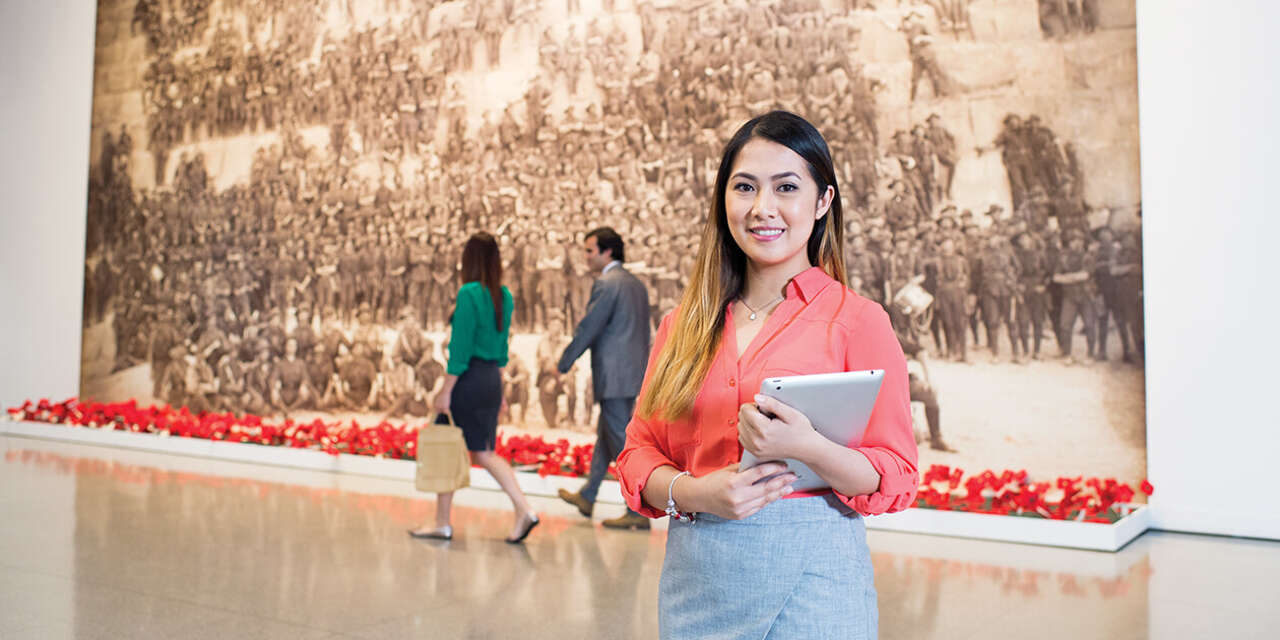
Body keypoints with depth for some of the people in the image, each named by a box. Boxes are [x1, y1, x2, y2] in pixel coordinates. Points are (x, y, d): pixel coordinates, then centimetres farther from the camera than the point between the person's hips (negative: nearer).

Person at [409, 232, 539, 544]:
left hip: (469, 379, -7)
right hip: (492, 379, 8)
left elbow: (460, 347, -17)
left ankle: (443, 523, 17)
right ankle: (524, 510, 1)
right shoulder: (504, 296, 9)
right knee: (484, 453, 13)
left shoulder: (469, 293, -14)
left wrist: (445, 391, -13)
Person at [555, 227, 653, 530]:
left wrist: (564, 363, -4)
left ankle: (639, 511, -1)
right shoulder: (636, 283, 15)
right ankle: (586, 497, 34)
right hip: (633, 372, 10)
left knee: (622, 443, -5)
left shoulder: (606, 283, -14)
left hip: (614, 376, -10)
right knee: (605, 435, 20)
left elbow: (588, 327, -14)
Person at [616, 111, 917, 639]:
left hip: (810, 580, -3)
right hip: (694, 578, 3)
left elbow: (896, 478, -5)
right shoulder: (684, 325, 7)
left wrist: (807, 448, -23)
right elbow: (639, 451, 8)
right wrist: (695, 492, -12)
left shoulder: (857, 321, -4)